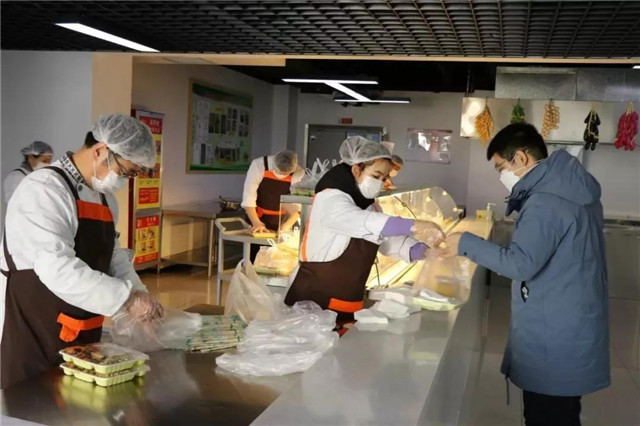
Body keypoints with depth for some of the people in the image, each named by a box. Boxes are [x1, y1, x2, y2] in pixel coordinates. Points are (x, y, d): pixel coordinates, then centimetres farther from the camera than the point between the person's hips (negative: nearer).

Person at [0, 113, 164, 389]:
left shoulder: (105, 197, 10)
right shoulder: (43, 190, -19)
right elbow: (58, 270, -29)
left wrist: (139, 296, 2)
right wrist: (127, 298, -25)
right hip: (34, 340, -8)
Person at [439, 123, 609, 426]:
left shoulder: (546, 202, -22)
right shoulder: (570, 188, 10)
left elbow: (521, 263, -28)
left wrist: (466, 243, -19)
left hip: (554, 337, -10)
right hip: (568, 327, 10)